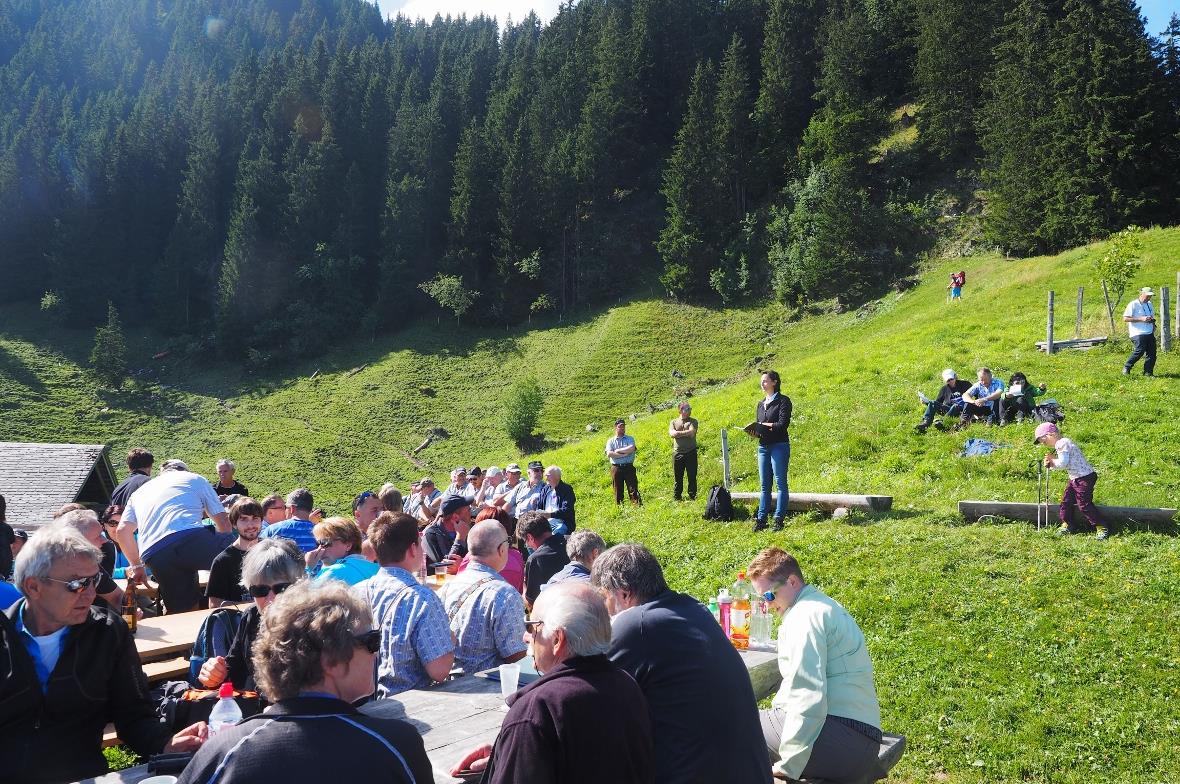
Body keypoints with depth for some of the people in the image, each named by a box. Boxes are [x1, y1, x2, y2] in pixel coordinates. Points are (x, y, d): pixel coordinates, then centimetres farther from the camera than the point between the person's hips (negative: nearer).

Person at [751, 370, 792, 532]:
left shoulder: (783, 401, -3)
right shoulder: (761, 404, 17)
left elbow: (783, 424, -13)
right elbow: (758, 427, 15)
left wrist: (763, 425, -10)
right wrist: (754, 431, -6)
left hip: (779, 446, -6)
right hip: (763, 447, 7)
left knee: (781, 483, -3)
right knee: (764, 485, 6)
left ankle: (779, 519, -3)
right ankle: (761, 519, 6)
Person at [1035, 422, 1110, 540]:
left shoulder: (1062, 444, -18)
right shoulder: (1062, 443, 14)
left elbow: (1062, 464, -23)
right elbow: (1064, 465, 15)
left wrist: (1052, 461, -5)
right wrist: (1051, 464, 0)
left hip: (1084, 478, -11)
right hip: (1075, 478, 11)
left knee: (1084, 504, -7)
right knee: (1066, 501, 13)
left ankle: (1102, 528, 2)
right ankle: (1068, 525, 25)